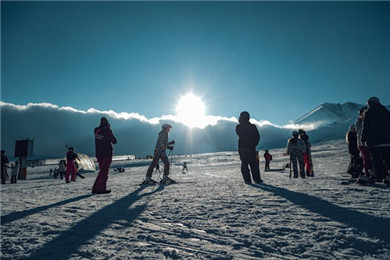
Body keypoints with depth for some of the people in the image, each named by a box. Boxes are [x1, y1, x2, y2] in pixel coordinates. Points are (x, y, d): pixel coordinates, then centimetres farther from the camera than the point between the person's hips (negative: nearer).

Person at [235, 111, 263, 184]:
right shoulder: (253, 126, -1)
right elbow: (257, 137, 1)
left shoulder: (238, 127, -2)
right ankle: (256, 179, 3)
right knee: (254, 164, 6)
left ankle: (247, 180, 0)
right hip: (251, 148, 0)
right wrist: (254, 144, 13)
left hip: (242, 147, 0)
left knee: (244, 164, 4)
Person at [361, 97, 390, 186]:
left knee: (377, 160, 3)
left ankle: (380, 177, 1)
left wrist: (363, 140, 3)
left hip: (374, 141, -3)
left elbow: (365, 128, -5)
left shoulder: (368, 113, -2)